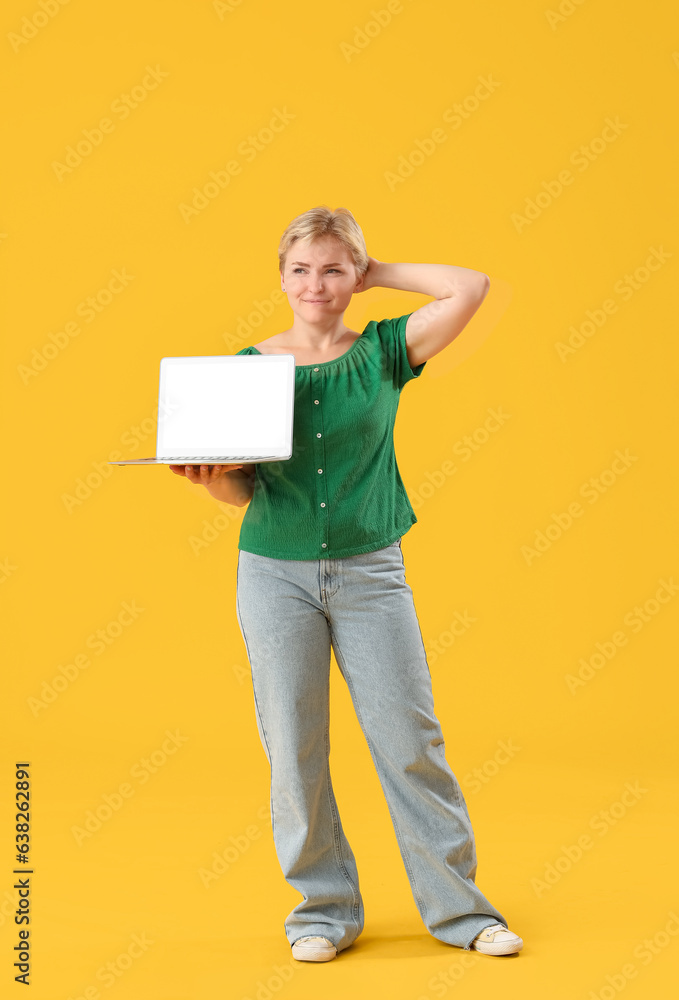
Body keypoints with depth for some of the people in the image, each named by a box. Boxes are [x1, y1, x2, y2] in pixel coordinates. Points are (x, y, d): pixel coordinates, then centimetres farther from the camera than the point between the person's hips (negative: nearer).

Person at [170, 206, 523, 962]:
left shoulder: (382, 352, 3)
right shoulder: (250, 366, 4)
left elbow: (471, 288, -7)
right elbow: (242, 491, 4)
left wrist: (377, 273, 0)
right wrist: (209, 474, -18)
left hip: (371, 571, -1)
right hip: (276, 572, 1)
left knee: (411, 741, 2)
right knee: (294, 749, 4)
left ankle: (457, 905, 16)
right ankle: (325, 908, 21)